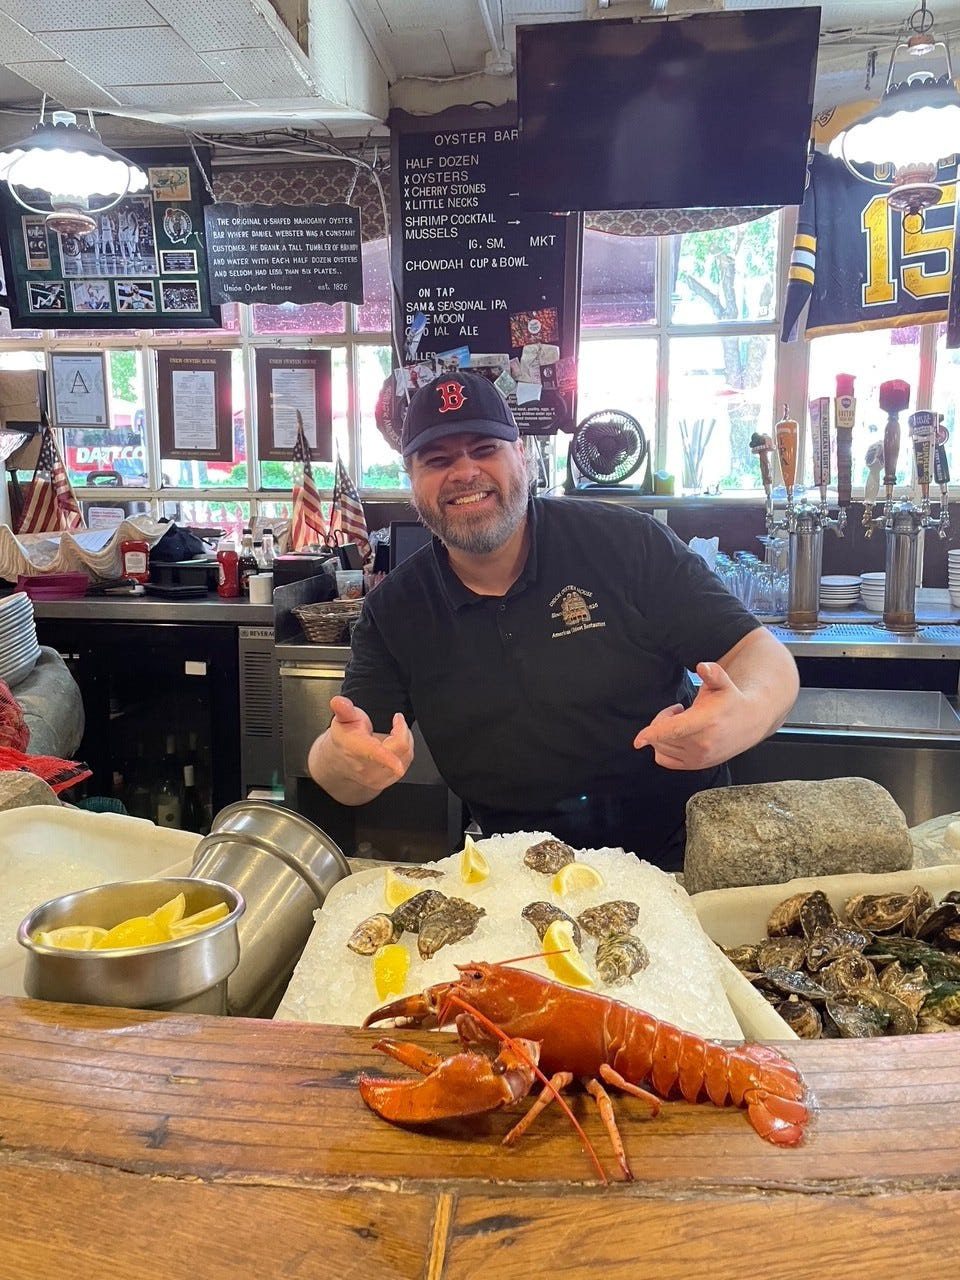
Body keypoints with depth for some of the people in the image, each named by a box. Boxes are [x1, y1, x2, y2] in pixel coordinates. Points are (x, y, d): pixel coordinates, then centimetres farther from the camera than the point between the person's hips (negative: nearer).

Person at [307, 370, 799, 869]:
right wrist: (342, 762, -25)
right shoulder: (393, 610, 3)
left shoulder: (627, 543, -4)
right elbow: (337, 771, 0)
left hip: (679, 852, -3)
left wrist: (748, 714, -28)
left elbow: (763, 657, -4)